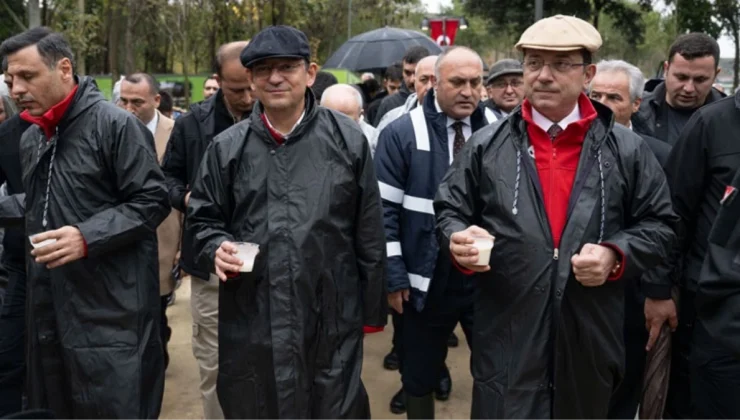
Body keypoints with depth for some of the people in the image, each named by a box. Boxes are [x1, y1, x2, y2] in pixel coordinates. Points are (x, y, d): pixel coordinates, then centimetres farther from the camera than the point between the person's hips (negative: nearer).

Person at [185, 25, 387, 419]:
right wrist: (216, 248, -9)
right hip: (251, 323, 2)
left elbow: (369, 233, 3)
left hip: (331, 320, -1)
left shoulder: (348, 140, 0)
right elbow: (203, 220, 13)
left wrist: (373, 309, 5)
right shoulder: (227, 147, 4)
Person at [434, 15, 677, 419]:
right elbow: (449, 211, 7)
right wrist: (460, 239, -15)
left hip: (590, 338, 2)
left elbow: (658, 224, 6)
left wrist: (617, 256, -12)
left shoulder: (626, 149, 2)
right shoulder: (485, 145, 2)